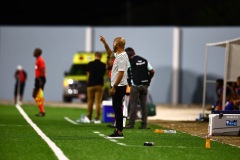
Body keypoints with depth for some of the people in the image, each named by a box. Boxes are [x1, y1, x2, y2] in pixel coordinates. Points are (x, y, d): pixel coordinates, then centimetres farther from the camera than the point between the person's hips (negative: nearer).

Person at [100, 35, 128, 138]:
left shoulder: (122, 57, -20)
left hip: (119, 87, -10)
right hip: (117, 86, 10)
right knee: (116, 108, 13)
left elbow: (121, 73, -24)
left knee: (118, 108, -9)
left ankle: (119, 132, -9)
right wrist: (104, 43, 26)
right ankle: (117, 129, 18)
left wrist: (114, 87, -24)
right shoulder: (118, 54, 11)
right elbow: (110, 53, 35)